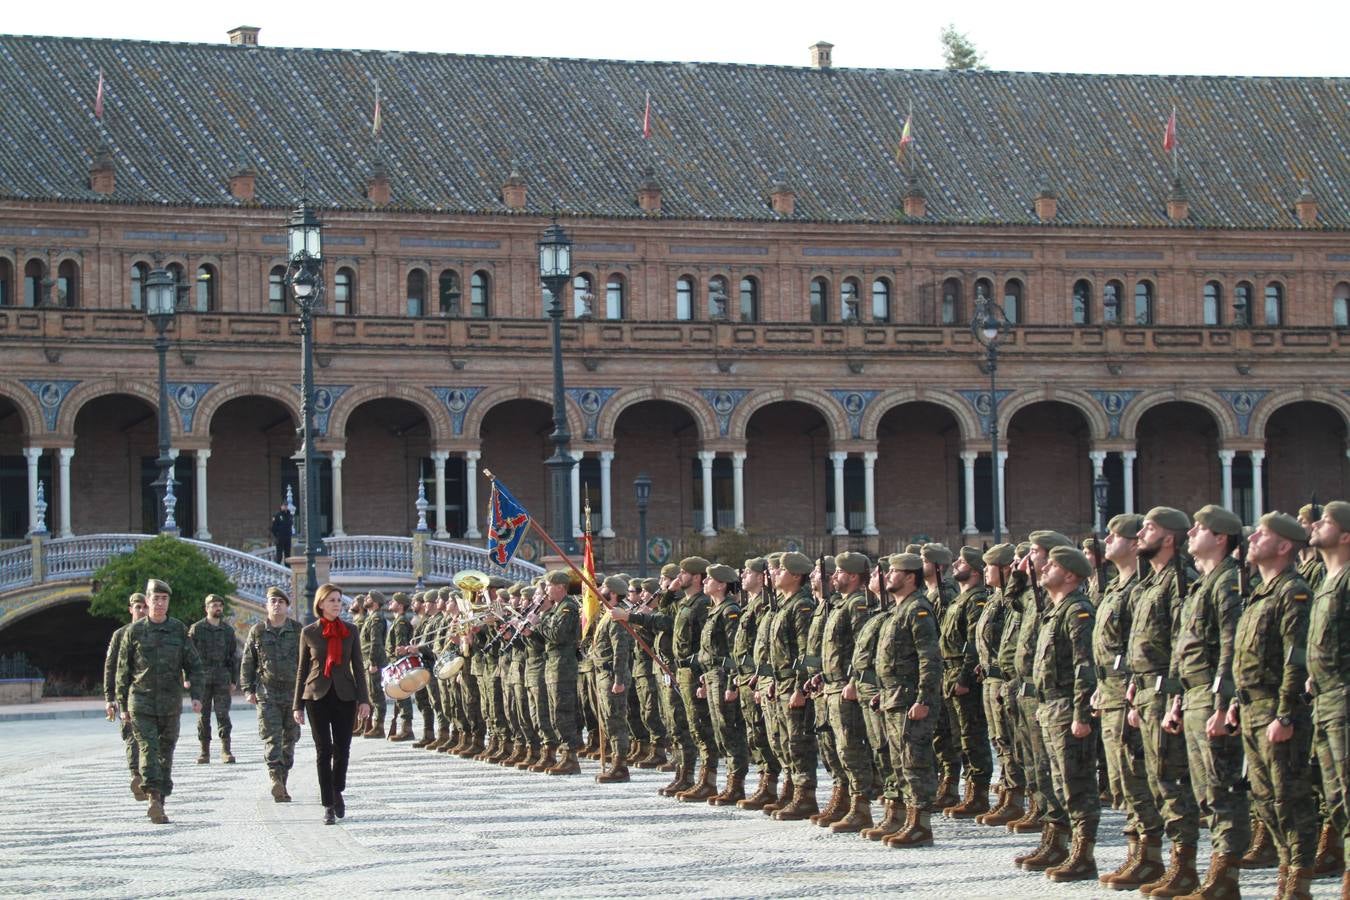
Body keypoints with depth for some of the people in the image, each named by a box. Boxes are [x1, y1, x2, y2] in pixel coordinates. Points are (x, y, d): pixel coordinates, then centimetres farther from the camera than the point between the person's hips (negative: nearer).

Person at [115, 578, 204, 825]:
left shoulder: (179, 630, 4)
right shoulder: (135, 632, 1)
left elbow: (194, 665, 6)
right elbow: (123, 670, 6)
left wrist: (196, 696, -7)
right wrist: (123, 705, 5)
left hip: (171, 704, 2)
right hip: (141, 702, -2)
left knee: (166, 753, 7)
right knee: (148, 749, -15)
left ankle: (160, 800, 16)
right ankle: (154, 799, -26)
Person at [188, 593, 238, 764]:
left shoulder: (227, 631, 11)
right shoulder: (196, 628, 2)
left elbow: (233, 657, 14)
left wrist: (233, 680, 8)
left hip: (222, 678, 1)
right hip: (202, 678, -1)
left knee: (223, 714, -6)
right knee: (203, 716, 3)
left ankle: (225, 750, -5)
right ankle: (204, 751, 8)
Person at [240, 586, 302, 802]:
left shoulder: (298, 631, 6)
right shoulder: (257, 632, 6)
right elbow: (247, 662, 10)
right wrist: (248, 689, 3)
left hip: (293, 692, 2)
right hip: (266, 693, -2)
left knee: (290, 738, 6)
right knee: (271, 737, -14)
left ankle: (282, 784, 16)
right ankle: (275, 779, -27)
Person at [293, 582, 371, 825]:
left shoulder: (350, 632, 6)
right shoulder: (309, 632, 2)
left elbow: (358, 667, 7)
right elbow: (302, 669, 6)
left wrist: (363, 699, -2)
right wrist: (297, 705, 3)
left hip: (344, 695, 1)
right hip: (317, 696, -1)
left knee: (342, 748, 1)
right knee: (323, 751, -1)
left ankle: (337, 791, 27)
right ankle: (329, 806, 4)